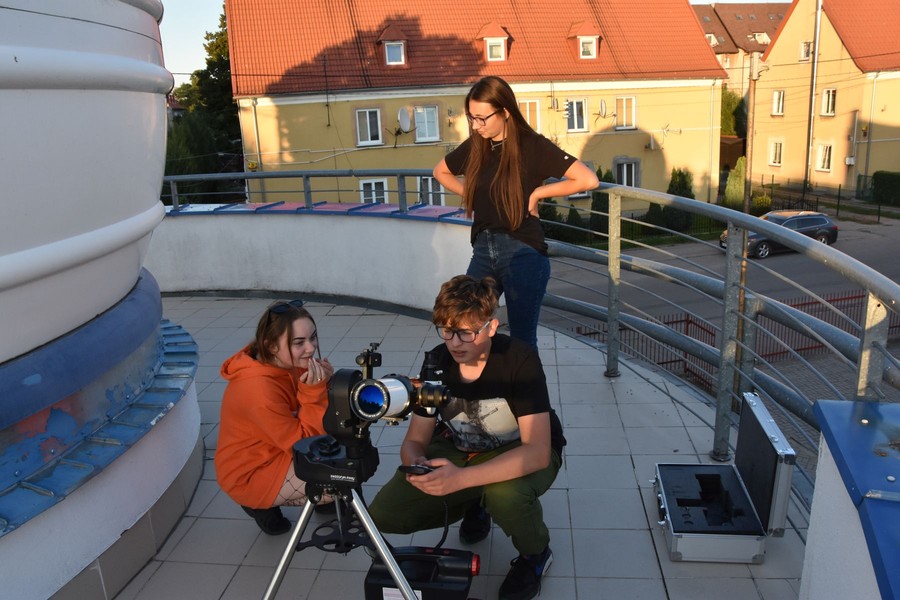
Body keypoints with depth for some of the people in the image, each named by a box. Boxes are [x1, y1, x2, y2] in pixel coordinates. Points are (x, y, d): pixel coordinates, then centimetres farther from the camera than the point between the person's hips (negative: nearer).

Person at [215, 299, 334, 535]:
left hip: (279, 447, 8)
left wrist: (322, 384, -21)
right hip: (251, 475, -8)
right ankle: (262, 504, 3)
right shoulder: (259, 389, -34)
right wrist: (314, 391, -33)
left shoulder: (287, 363, -10)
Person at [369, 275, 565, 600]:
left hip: (521, 454, -4)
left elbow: (537, 451, -36)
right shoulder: (436, 362, -16)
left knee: (505, 493, -40)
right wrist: (416, 463, -35)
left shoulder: (520, 360, -29)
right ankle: (475, 505, 15)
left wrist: (461, 479, -48)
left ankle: (535, 553, -3)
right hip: (460, 449, 4)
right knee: (383, 515, -12)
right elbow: (415, 440, -9)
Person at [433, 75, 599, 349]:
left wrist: (537, 193, -11)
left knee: (522, 341, 4)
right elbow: (441, 172, 25)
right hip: (483, 251, 5)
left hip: (523, 253, -5)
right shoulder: (475, 147, 6)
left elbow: (588, 180, -18)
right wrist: (473, 196, 11)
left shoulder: (532, 146, -9)